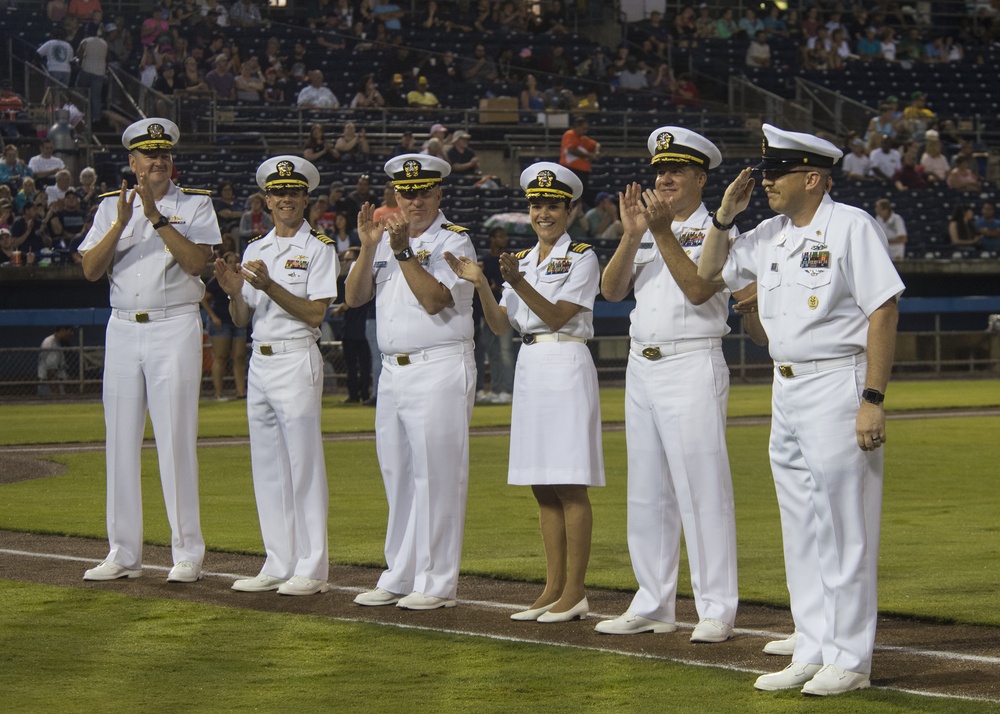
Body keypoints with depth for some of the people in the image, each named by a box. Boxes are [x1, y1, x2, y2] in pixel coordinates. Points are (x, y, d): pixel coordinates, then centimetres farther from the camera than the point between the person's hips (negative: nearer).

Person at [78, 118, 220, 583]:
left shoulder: (195, 205, 5)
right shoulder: (111, 207, 12)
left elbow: (196, 262, -11)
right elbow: (91, 269, 0)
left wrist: (157, 218, -17)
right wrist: (121, 222, -12)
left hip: (175, 329, -4)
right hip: (122, 330, 4)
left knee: (176, 440, -7)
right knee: (120, 441, 4)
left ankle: (187, 553, -3)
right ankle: (123, 554, 10)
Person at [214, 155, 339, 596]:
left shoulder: (318, 249, -2)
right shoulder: (255, 249, 15)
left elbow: (315, 313, -12)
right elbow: (241, 319, 13)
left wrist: (269, 286, -21)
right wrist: (234, 291, -7)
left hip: (297, 361, -6)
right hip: (259, 361, 7)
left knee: (303, 464, -6)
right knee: (267, 466, 7)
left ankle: (311, 569, -3)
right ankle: (279, 566, 13)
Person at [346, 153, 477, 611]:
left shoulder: (454, 241, -4)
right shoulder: (386, 238, 15)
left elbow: (435, 299, -17)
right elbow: (354, 296, 5)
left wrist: (403, 251, -21)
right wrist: (368, 247, -7)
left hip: (440, 370, -7)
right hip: (392, 370, 7)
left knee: (436, 476, -6)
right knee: (397, 477, 10)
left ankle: (437, 582, -3)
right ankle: (400, 577, 17)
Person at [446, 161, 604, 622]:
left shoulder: (582, 257, -3)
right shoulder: (522, 260, 15)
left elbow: (557, 316, -13)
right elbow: (500, 325, 8)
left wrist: (519, 284, -24)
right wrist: (479, 285, -7)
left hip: (567, 365, -7)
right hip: (529, 365, 7)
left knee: (570, 485, -7)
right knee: (542, 487, 8)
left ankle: (575, 592, -4)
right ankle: (553, 588, 13)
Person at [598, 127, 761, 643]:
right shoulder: (644, 231, 15)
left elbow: (698, 288, -18)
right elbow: (612, 290, 3)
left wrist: (663, 233, -22)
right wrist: (632, 235, -10)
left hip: (692, 367, -7)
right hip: (641, 367, 7)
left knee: (702, 488, -8)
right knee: (647, 491, 9)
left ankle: (716, 608, -5)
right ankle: (653, 605, 16)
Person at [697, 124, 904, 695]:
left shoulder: (852, 227, -10)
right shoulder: (770, 235, 13)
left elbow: (884, 312, -14)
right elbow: (709, 273, 26)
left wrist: (873, 400, -20)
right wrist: (724, 216, 10)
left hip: (838, 387, -8)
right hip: (786, 391, 8)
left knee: (845, 529, -5)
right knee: (800, 527, 11)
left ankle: (850, 659, 0)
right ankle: (812, 653, 18)